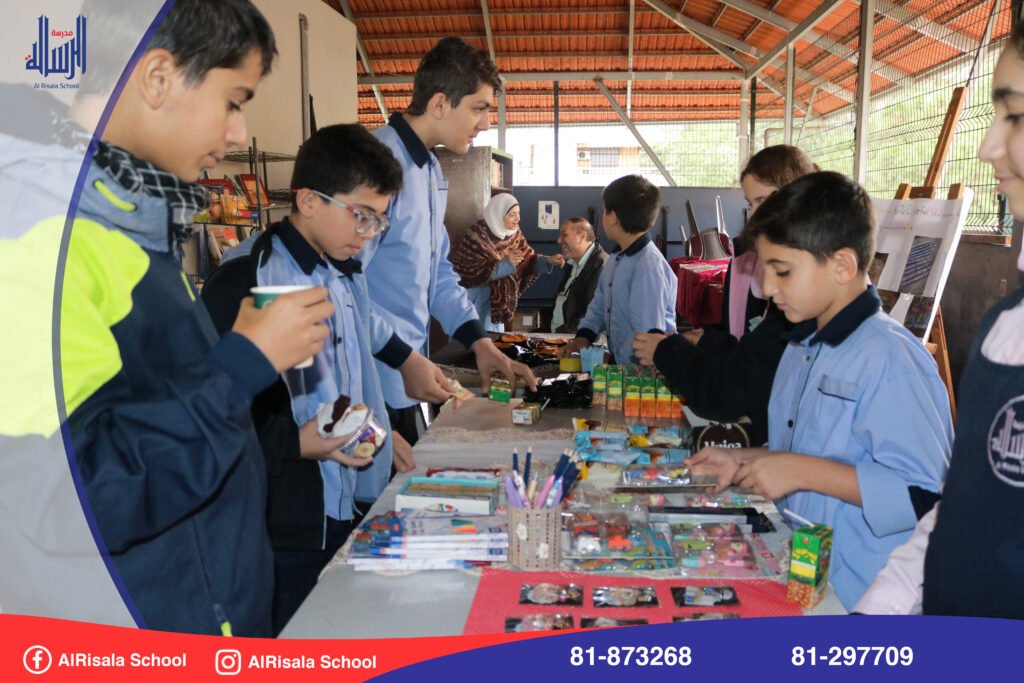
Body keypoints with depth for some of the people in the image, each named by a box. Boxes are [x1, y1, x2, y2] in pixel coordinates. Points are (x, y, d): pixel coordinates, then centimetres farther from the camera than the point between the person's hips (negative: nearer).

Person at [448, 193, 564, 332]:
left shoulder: (514, 233, -2)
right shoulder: (477, 235, -22)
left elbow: (528, 259, 2)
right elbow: (473, 273, -26)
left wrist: (548, 260, -16)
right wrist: (506, 263, -34)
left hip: (496, 298, 6)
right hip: (472, 297, -6)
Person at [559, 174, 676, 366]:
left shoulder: (649, 266, -20)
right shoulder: (617, 260, 8)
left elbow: (647, 338, -23)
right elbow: (599, 305, 21)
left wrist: (615, 362, -12)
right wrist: (584, 336, 5)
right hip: (617, 362, 7)